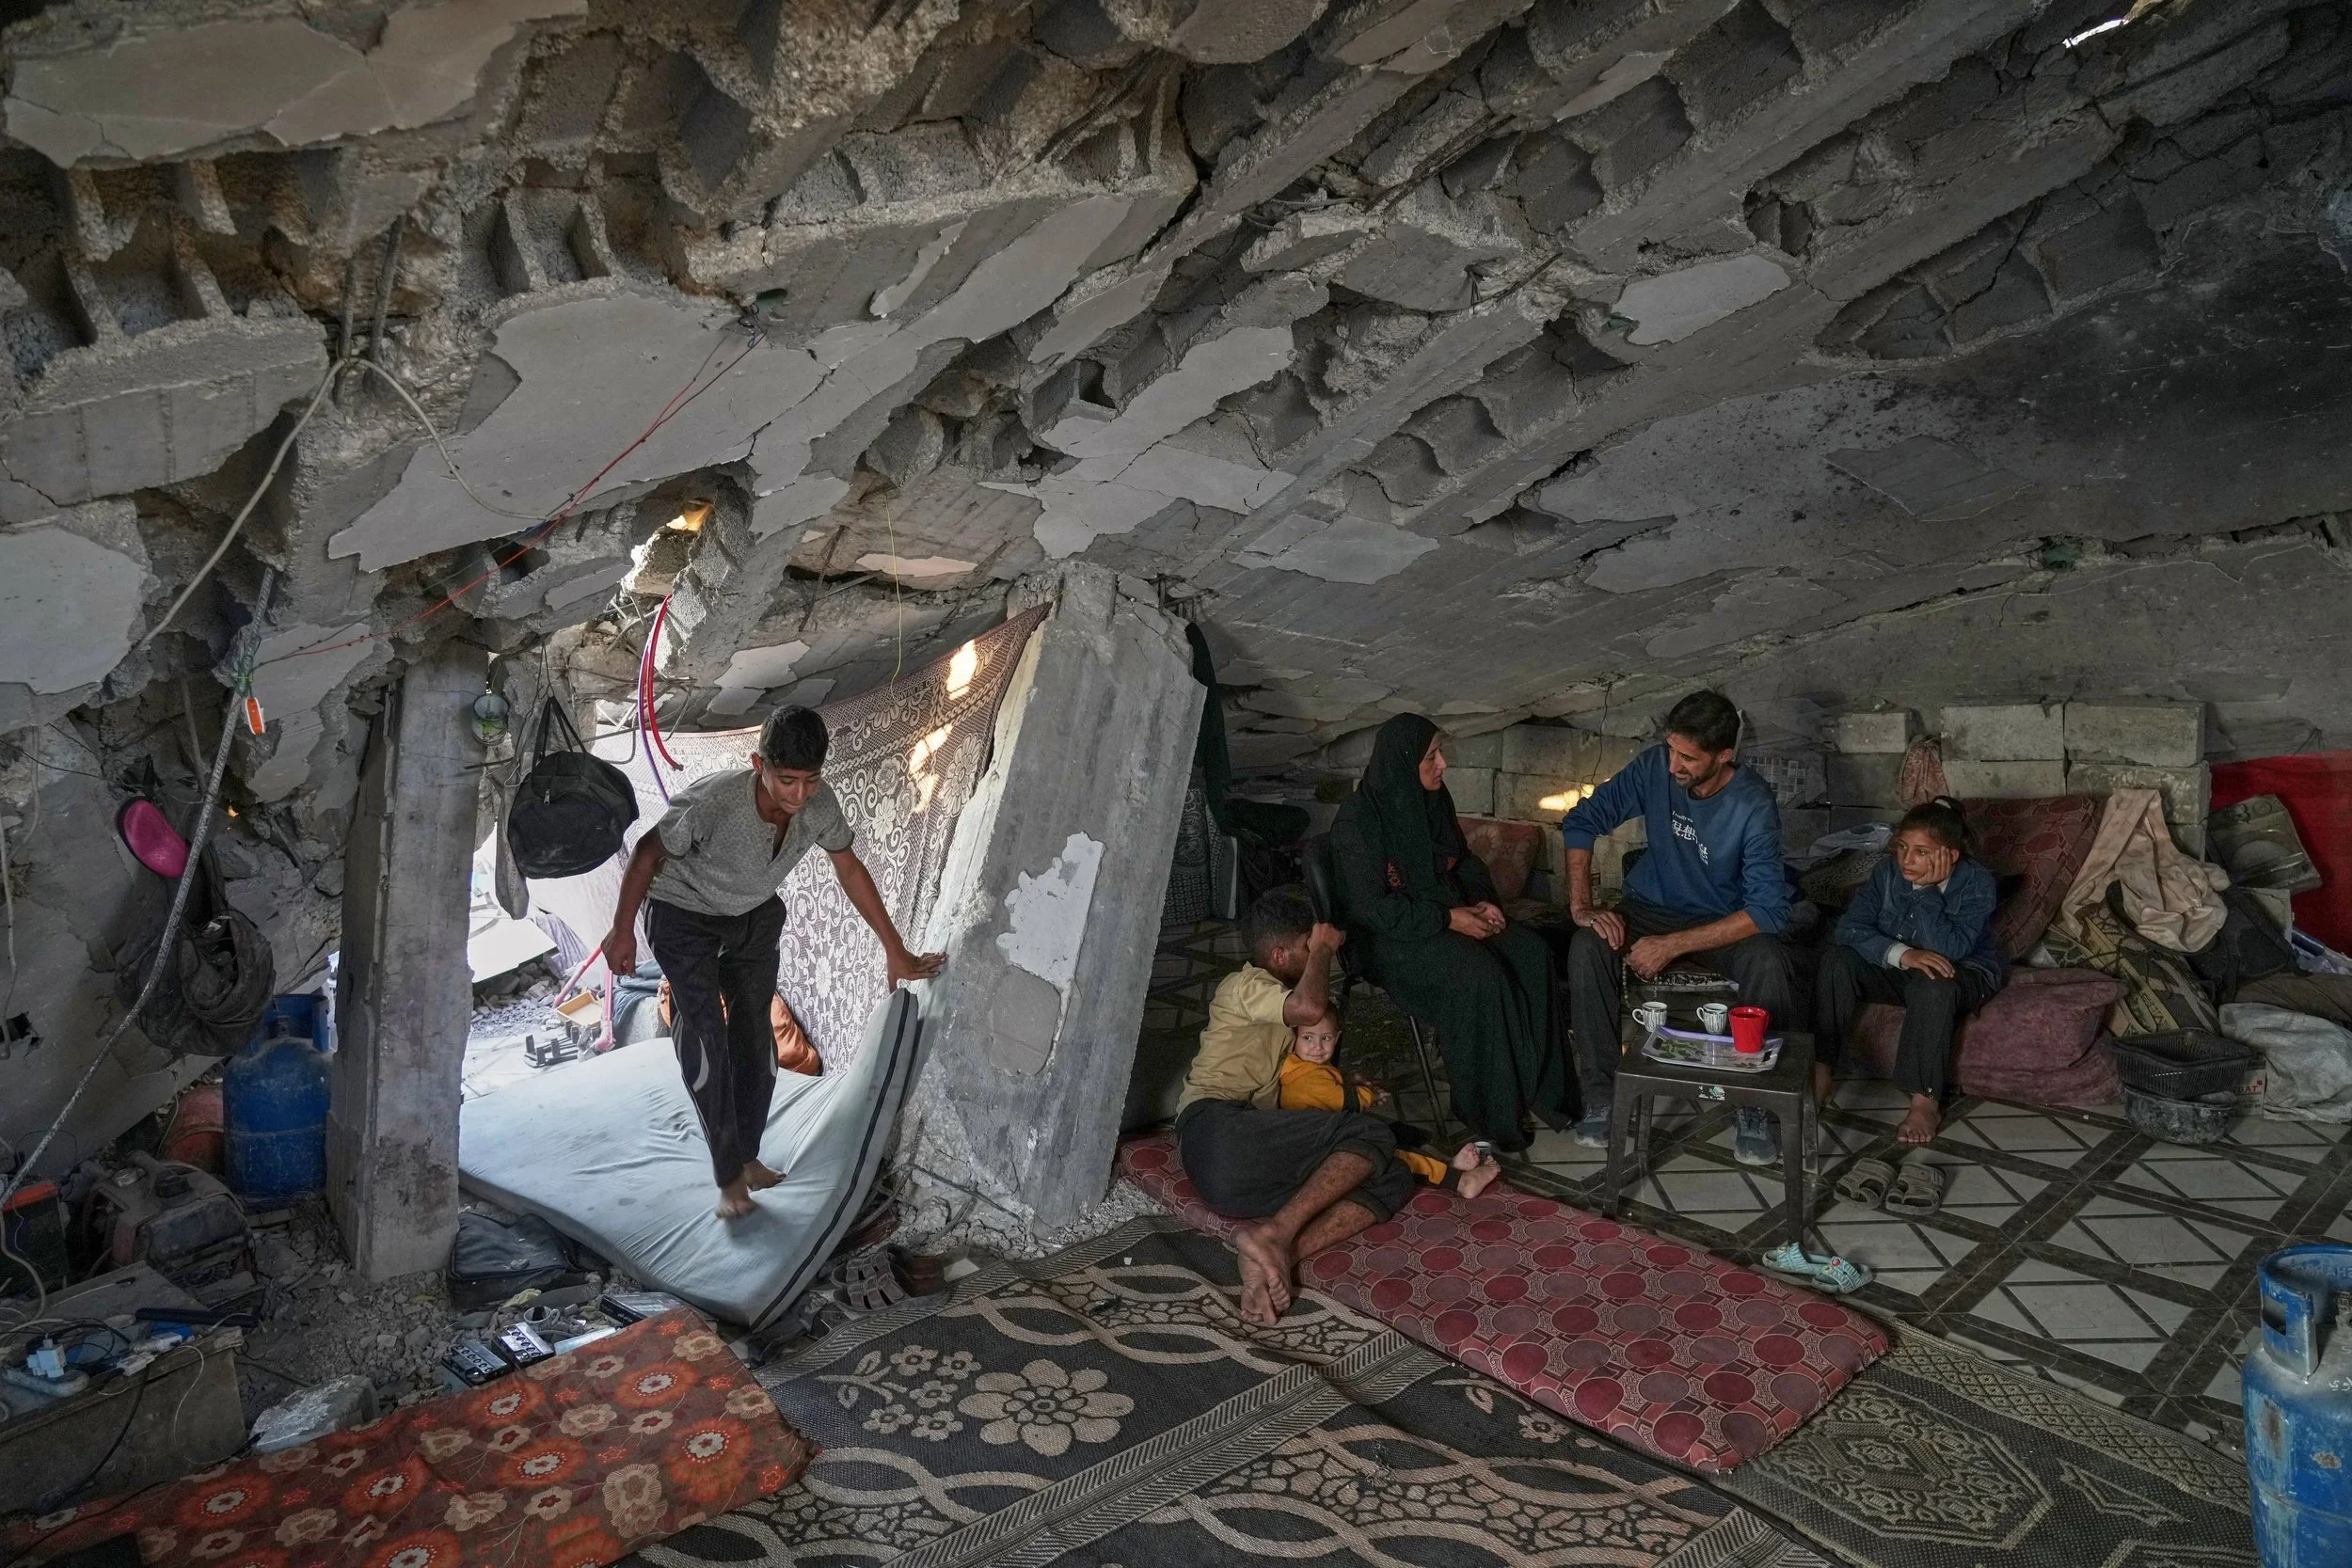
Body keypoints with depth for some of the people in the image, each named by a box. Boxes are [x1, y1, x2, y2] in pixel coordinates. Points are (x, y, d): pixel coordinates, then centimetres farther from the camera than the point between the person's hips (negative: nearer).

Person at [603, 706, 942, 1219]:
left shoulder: (819, 802, -26)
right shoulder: (712, 801, -40)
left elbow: (849, 869, -8)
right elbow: (648, 852, -20)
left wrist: (895, 951, -3)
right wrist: (622, 930, -11)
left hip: (755, 917, 4)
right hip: (683, 914, -4)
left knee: (755, 1035, 7)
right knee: (704, 1032, -14)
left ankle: (747, 1157, 24)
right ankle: (729, 1174, -3)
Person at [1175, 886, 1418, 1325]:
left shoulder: (1277, 999, 32)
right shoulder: (1242, 986, 3)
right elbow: (1310, 1007, -17)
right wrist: (1323, 948, 0)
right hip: (1216, 1128, -8)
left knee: (1393, 1178, -9)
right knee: (1373, 1135, -18)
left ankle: (1275, 1255, -29)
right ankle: (1274, 1234, -31)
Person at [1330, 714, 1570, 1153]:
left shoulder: (1433, 798, 2)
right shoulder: (1357, 822, -20)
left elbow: (1465, 861, 16)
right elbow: (1371, 909, -21)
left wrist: (1483, 901, -3)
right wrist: (1448, 918, -21)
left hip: (1448, 917, 7)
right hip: (1391, 938, -7)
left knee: (1531, 951, -15)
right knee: (1478, 973, -30)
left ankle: (1537, 1086, -6)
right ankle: (1492, 1113, -15)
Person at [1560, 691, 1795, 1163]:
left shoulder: (1754, 805, -23)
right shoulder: (1656, 766, -15)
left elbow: (1769, 910, -28)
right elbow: (1581, 821, -9)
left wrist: (1672, 945, -33)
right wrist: (1581, 906, -20)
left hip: (1725, 921, -2)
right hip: (1652, 908, 2)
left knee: (1769, 963, -34)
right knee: (1587, 948, -28)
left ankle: (1756, 1105, -15)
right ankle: (1602, 1093, -17)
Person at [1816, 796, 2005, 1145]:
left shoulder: (1977, 883, -21)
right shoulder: (1889, 871, -10)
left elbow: (1948, 951, -32)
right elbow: (1851, 928, -19)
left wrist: (1929, 890, -31)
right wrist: (1902, 955, -34)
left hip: (1964, 973, -4)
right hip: (1898, 968, 4)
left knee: (1933, 986, -39)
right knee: (1837, 960, -24)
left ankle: (1925, 1100, -28)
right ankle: (1819, 1072, -21)